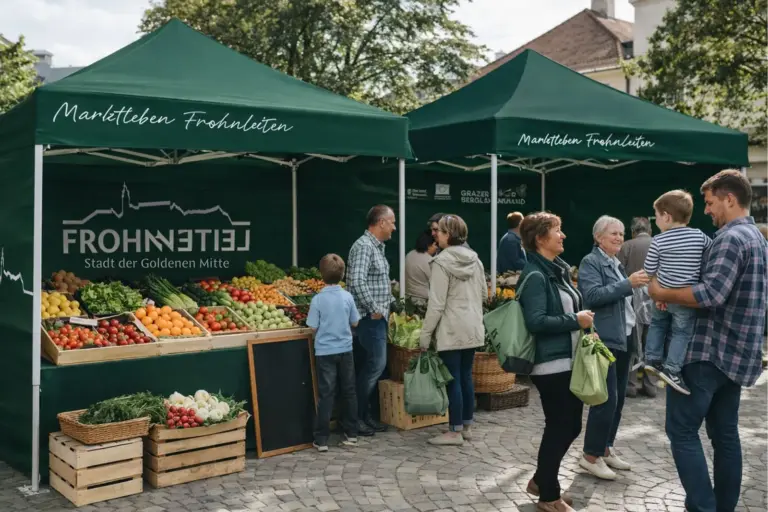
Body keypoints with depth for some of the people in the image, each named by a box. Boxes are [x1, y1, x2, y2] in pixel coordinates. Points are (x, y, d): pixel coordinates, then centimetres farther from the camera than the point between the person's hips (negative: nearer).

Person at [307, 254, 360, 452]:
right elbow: (354, 323, 4)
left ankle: (321, 439, 5)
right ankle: (351, 433, 22)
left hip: (325, 352, -2)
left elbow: (313, 327, -8)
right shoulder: (347, 297, -5)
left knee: (326, 394, 2)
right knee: (349, 391, 13)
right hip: (345, 350, 2)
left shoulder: (318, 300, -12)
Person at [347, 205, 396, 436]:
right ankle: (355, 417, 2)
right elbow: (357, 282, -26)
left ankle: (365, 415, 20)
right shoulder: (364, 246, -15)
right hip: (370, 318, -10)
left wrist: (389, 303, 16)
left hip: (378, 317, 10)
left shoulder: (377, 247, 16)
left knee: (371, 366, 12)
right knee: (375, 365, -8)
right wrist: (374, 309, -20)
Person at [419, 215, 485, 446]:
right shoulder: (475, 259, 7)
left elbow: (436, 303, -17)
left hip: (451, 330, -7)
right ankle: (466, 426, 23)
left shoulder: (442, 262, -15)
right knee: (466, 376, 14)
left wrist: (426, 333, -11)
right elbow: (484, 293, 15)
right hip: (473, 327, 7)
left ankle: (455, 431, 6)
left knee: (453, 379, 0)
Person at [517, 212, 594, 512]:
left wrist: (584, 322, 5)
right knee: (559, 427, 1)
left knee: (570, 425, 15)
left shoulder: (558, 269, 12)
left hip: (570, 360, 9)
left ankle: (541, 480, 32)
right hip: (552, 364, -9)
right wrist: (575, 321, -18)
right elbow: (536, 322, -24)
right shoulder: (535, 276, -16)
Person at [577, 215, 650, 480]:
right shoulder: (591, 262, -7)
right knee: (606, 398, -9)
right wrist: (628, 284, -25)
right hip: (604, 340, -9)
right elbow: (593, 295, -22)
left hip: (624, 338, 9)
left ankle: (605, 449, 22)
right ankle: (591, 455, 0)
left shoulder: (617, 264, 18)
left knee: (618, 398, 11)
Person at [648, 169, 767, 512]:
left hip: (711, 350, -10)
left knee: (682, 429, -4)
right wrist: (677, 292, 11)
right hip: (734, 352, 10)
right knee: (724, 432, 14)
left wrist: (664, 294, -14)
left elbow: (711, 294, -26)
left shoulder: (731, 237, -16)